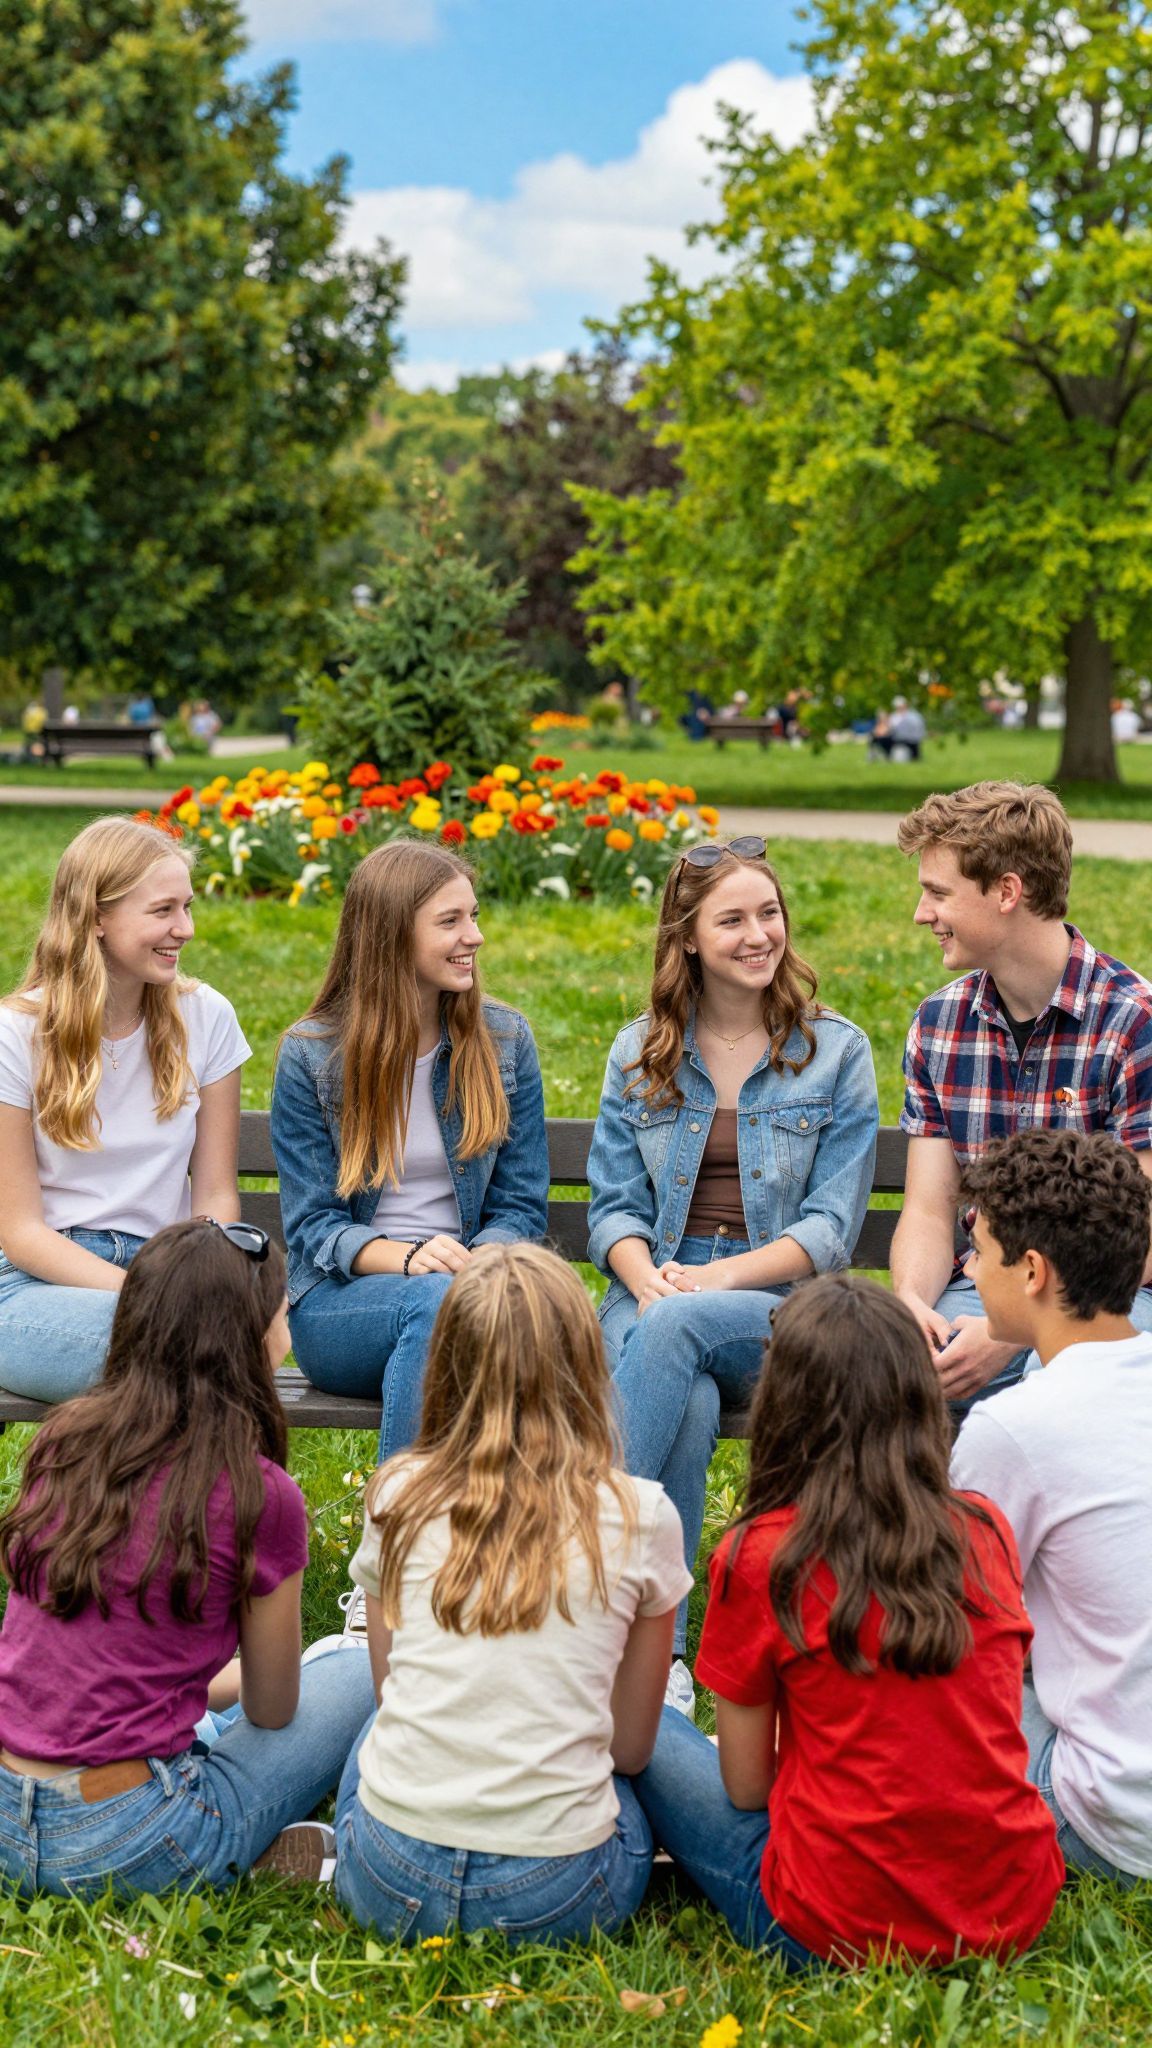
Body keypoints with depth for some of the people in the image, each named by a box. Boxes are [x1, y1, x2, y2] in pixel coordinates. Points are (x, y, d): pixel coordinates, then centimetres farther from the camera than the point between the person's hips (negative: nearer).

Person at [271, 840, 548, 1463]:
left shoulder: (505, 1039, 8)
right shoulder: (310, 1054, 1)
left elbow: (522, 1206, 7)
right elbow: (312, 1225, -2)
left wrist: (478, 1264, -16)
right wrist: (409, 1258, -22)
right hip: (342, 1302, -2)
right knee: (437, 1301, -35)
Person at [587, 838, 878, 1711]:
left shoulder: (835, 1051, 5)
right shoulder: (640, 1053, 13)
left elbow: (831, 1226, -2)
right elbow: (614, 1206, 9)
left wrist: (710, 1281, -15)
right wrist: (648, 1280, -15)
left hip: (782, 1311, -2)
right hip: (656, 1295, 2)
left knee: (677, 1329, -36)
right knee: (688, 1411, -33)